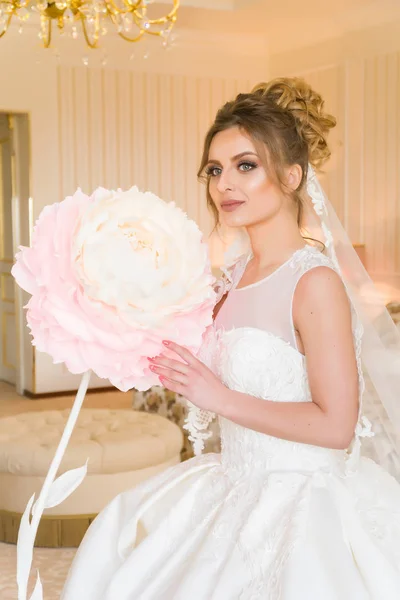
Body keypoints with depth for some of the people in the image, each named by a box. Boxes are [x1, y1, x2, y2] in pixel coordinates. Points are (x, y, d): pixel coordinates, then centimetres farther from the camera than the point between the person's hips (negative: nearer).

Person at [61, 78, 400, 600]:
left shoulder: (315, 281, -20)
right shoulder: (238, 273, 2)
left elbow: (335, 425, -22)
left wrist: (221, 398, -19)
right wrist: (170, 366, 0)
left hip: (301, 500, -8)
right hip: (238, 487, 8)